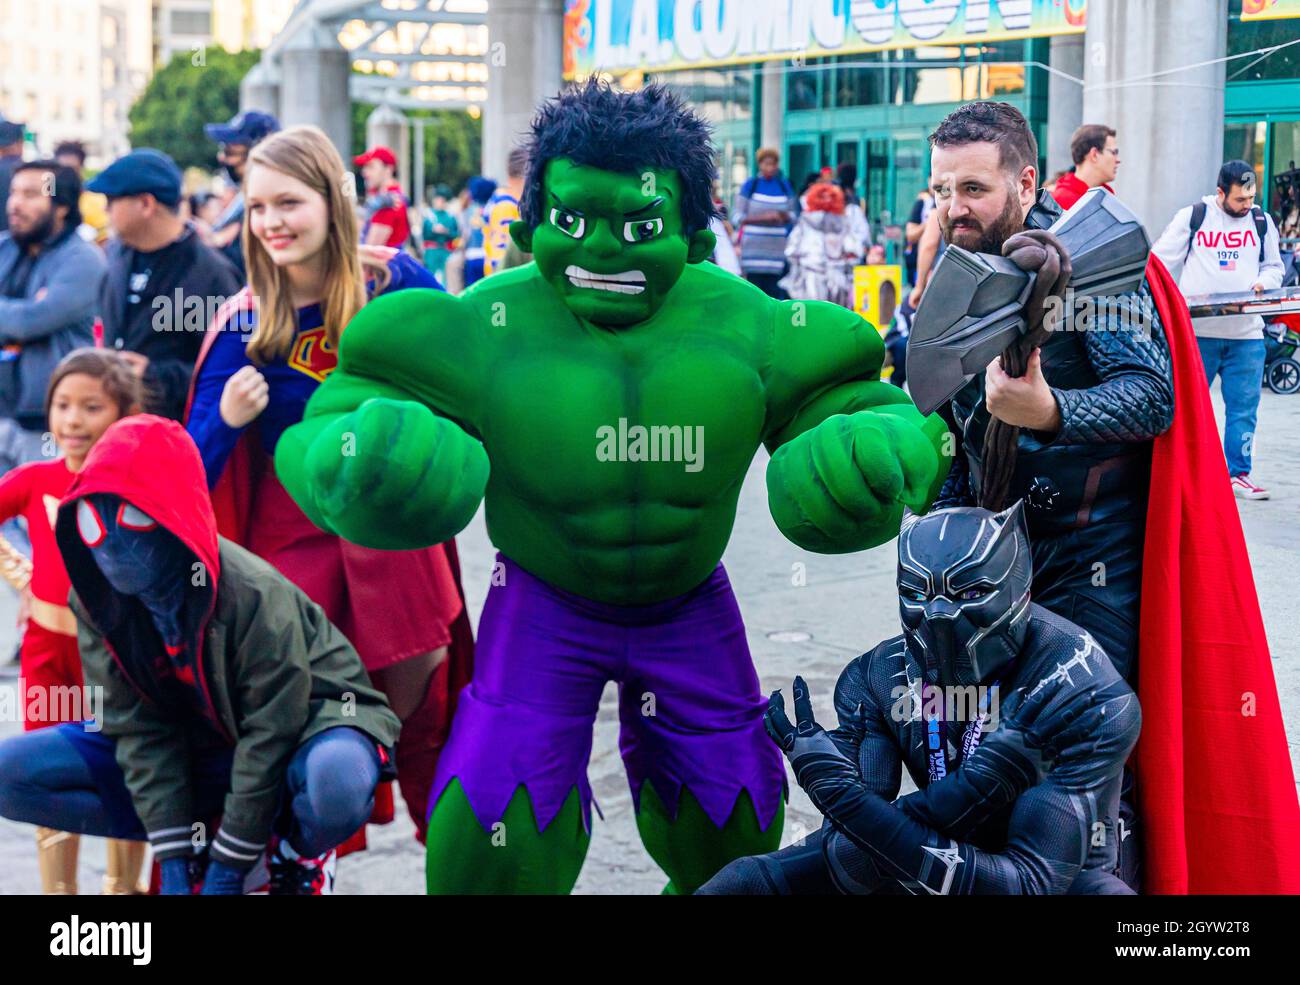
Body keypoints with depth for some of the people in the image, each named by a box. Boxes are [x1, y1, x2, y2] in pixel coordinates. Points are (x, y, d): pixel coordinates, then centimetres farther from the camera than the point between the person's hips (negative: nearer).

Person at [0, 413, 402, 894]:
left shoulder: (255, 596, -32)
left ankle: (299, 852, -4)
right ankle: (200, 836, 0)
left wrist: (227, 872, -19)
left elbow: (270, 735, -24)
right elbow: (140, 729, -11)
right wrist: (174, 860, -16)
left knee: (338, 780, -44)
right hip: (201, 740, 5)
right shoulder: (95, 599, -15)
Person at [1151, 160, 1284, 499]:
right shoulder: (1191, 217, 0)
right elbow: (1160, 263, 1)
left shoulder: (1262, 221, 10)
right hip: (1197, 330, -2)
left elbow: (1273, 265, 19)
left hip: (1246, 334, 2)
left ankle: (1239, 474, 8)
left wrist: (1263, 283, -3)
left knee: (1244, 407, 1)